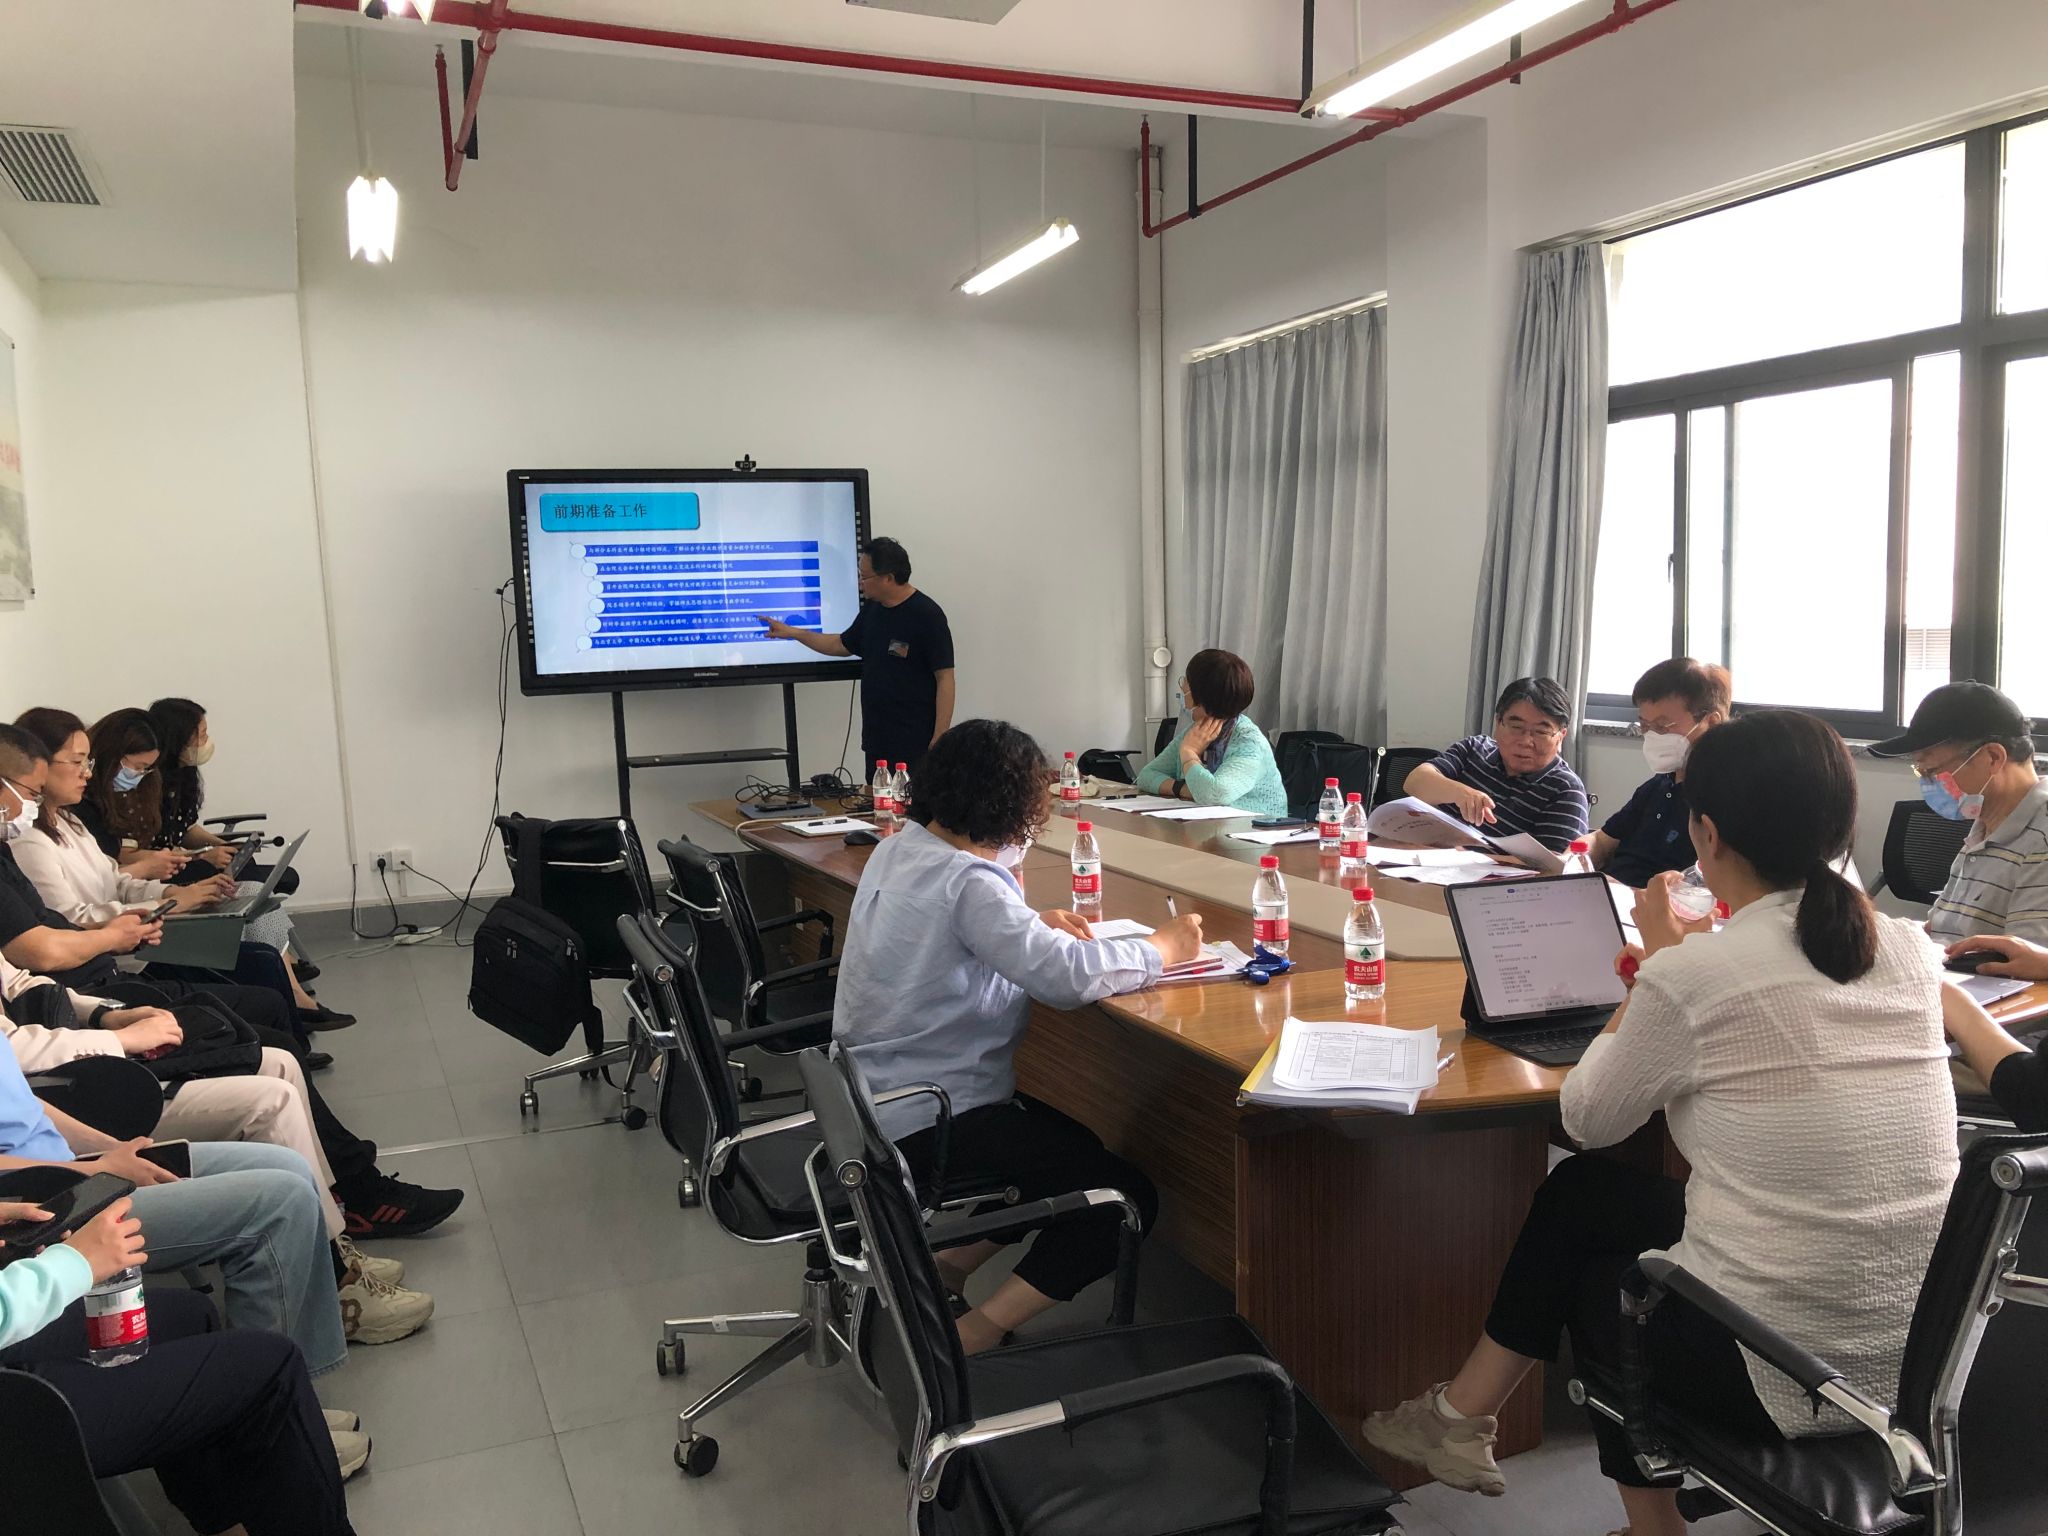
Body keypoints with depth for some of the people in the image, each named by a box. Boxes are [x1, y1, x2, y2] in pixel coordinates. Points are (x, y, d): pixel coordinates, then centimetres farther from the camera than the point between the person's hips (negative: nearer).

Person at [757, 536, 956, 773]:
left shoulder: (927, 616, -12)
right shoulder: (872, 609, 11)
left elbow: (944, 677, -14)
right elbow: (842, 645, 28)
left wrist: (939, 740, -18)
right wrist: (791, 633, 26)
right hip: (876, 741, 8)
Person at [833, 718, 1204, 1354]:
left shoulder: (896, 851, 4)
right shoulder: (968, 883, -24)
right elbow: (1068, 977, -31)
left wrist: (1037, 925, 7)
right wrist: (1166, 948, -14)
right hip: (929, 1121, -10)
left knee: (1073, 1147, 24)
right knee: (1125, 1197, -4)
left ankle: (944, 1271, 16)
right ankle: (972, 1337, -7)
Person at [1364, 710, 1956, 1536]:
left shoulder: (1692, 976, -19)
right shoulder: (1909, 951, -1)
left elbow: (1588, 1118, -1)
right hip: (1917, 1354, 6)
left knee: (1592, 1278, 27)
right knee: (1578, 1192, 21)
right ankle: (1462, 1417, 34)